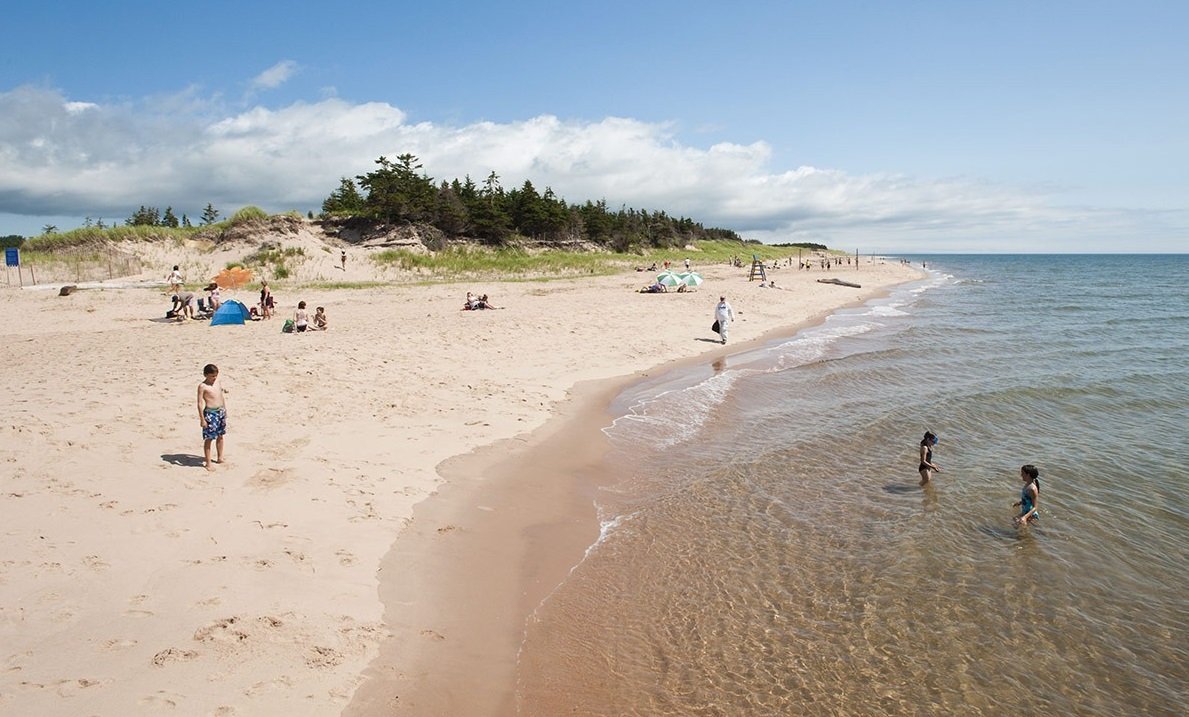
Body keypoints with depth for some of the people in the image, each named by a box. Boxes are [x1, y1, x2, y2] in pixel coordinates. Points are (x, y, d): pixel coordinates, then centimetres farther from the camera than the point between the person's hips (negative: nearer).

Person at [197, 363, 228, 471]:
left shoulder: (218, 382, 6)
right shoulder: (202, 386, -13)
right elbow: (200, 403, -14)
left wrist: (225, 410, 18)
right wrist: (202, 419, -16)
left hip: (221, 411, 7)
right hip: (210, 413, -7)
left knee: (220, 436, 18)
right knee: (209, 439, -1)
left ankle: (219, 458, 33)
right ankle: (207, 463, 6)